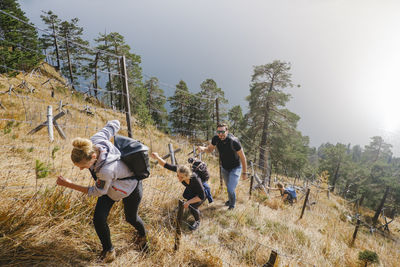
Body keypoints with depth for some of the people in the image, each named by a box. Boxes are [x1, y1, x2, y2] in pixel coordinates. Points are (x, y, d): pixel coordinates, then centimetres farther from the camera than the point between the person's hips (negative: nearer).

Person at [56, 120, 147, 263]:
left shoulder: (106, 170, -46)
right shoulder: (95, 140, -30)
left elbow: (97, 192, -24)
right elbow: (114, 123, -13)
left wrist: (69, 184, -24)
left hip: (129, 188, -6)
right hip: (110, 186, 6)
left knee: (131, 218, 21)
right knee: (98, 220, -3)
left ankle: (142, 235, 57)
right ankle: (108, 249, 25)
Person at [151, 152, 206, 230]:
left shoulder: (195, 179, -44)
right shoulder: (179, 169, -33)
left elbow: (202, 196, -35)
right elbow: (165, 165, -35)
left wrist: (188, 202, -37)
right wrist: (157, 157, -54)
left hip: (200, 195, -6)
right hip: (190, 191, 6)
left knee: (191, 206, -27)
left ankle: (197, 221, 4)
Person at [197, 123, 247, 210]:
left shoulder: (233, 141, -32)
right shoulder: (216, 139, -19)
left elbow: (242, 157, -21)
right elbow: (210, 149, 0)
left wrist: (244, 172, -13)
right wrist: (203, 148, -24)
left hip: (235, 168, -5)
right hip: (224, 168, 5)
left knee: (230, 189, -12)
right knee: (228, 186, 24)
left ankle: (232, 203, 21)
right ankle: (231, 199, 55)